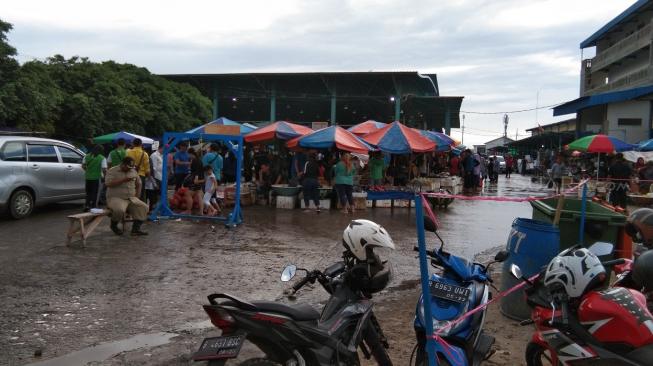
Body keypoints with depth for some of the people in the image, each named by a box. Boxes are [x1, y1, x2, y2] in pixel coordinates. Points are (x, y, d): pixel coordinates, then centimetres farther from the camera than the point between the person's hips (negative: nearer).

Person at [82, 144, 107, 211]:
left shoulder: (87, 156, 4)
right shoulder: (102, 158, -11)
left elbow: (83, 166, 8)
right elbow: (104, 169, -17)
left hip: (88, 177, 4)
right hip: (97, 177, -4)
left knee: (88, 192, 18)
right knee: (95, 193, 5)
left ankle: (87, 206, 15)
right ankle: (93, 207, 7)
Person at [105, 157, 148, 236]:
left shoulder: (133, 171, 13)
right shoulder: (112, 171, -3)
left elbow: (138, 184, 22)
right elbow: (108, 184, -17)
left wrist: (136, 196, 9)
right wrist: (123, 180, -22)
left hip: (131, 198, 5)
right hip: (115, 198, -5)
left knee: (143, 207, -19)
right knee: (119, 210, -36)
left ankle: (136, 228, -15)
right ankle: (113, 225, -4)